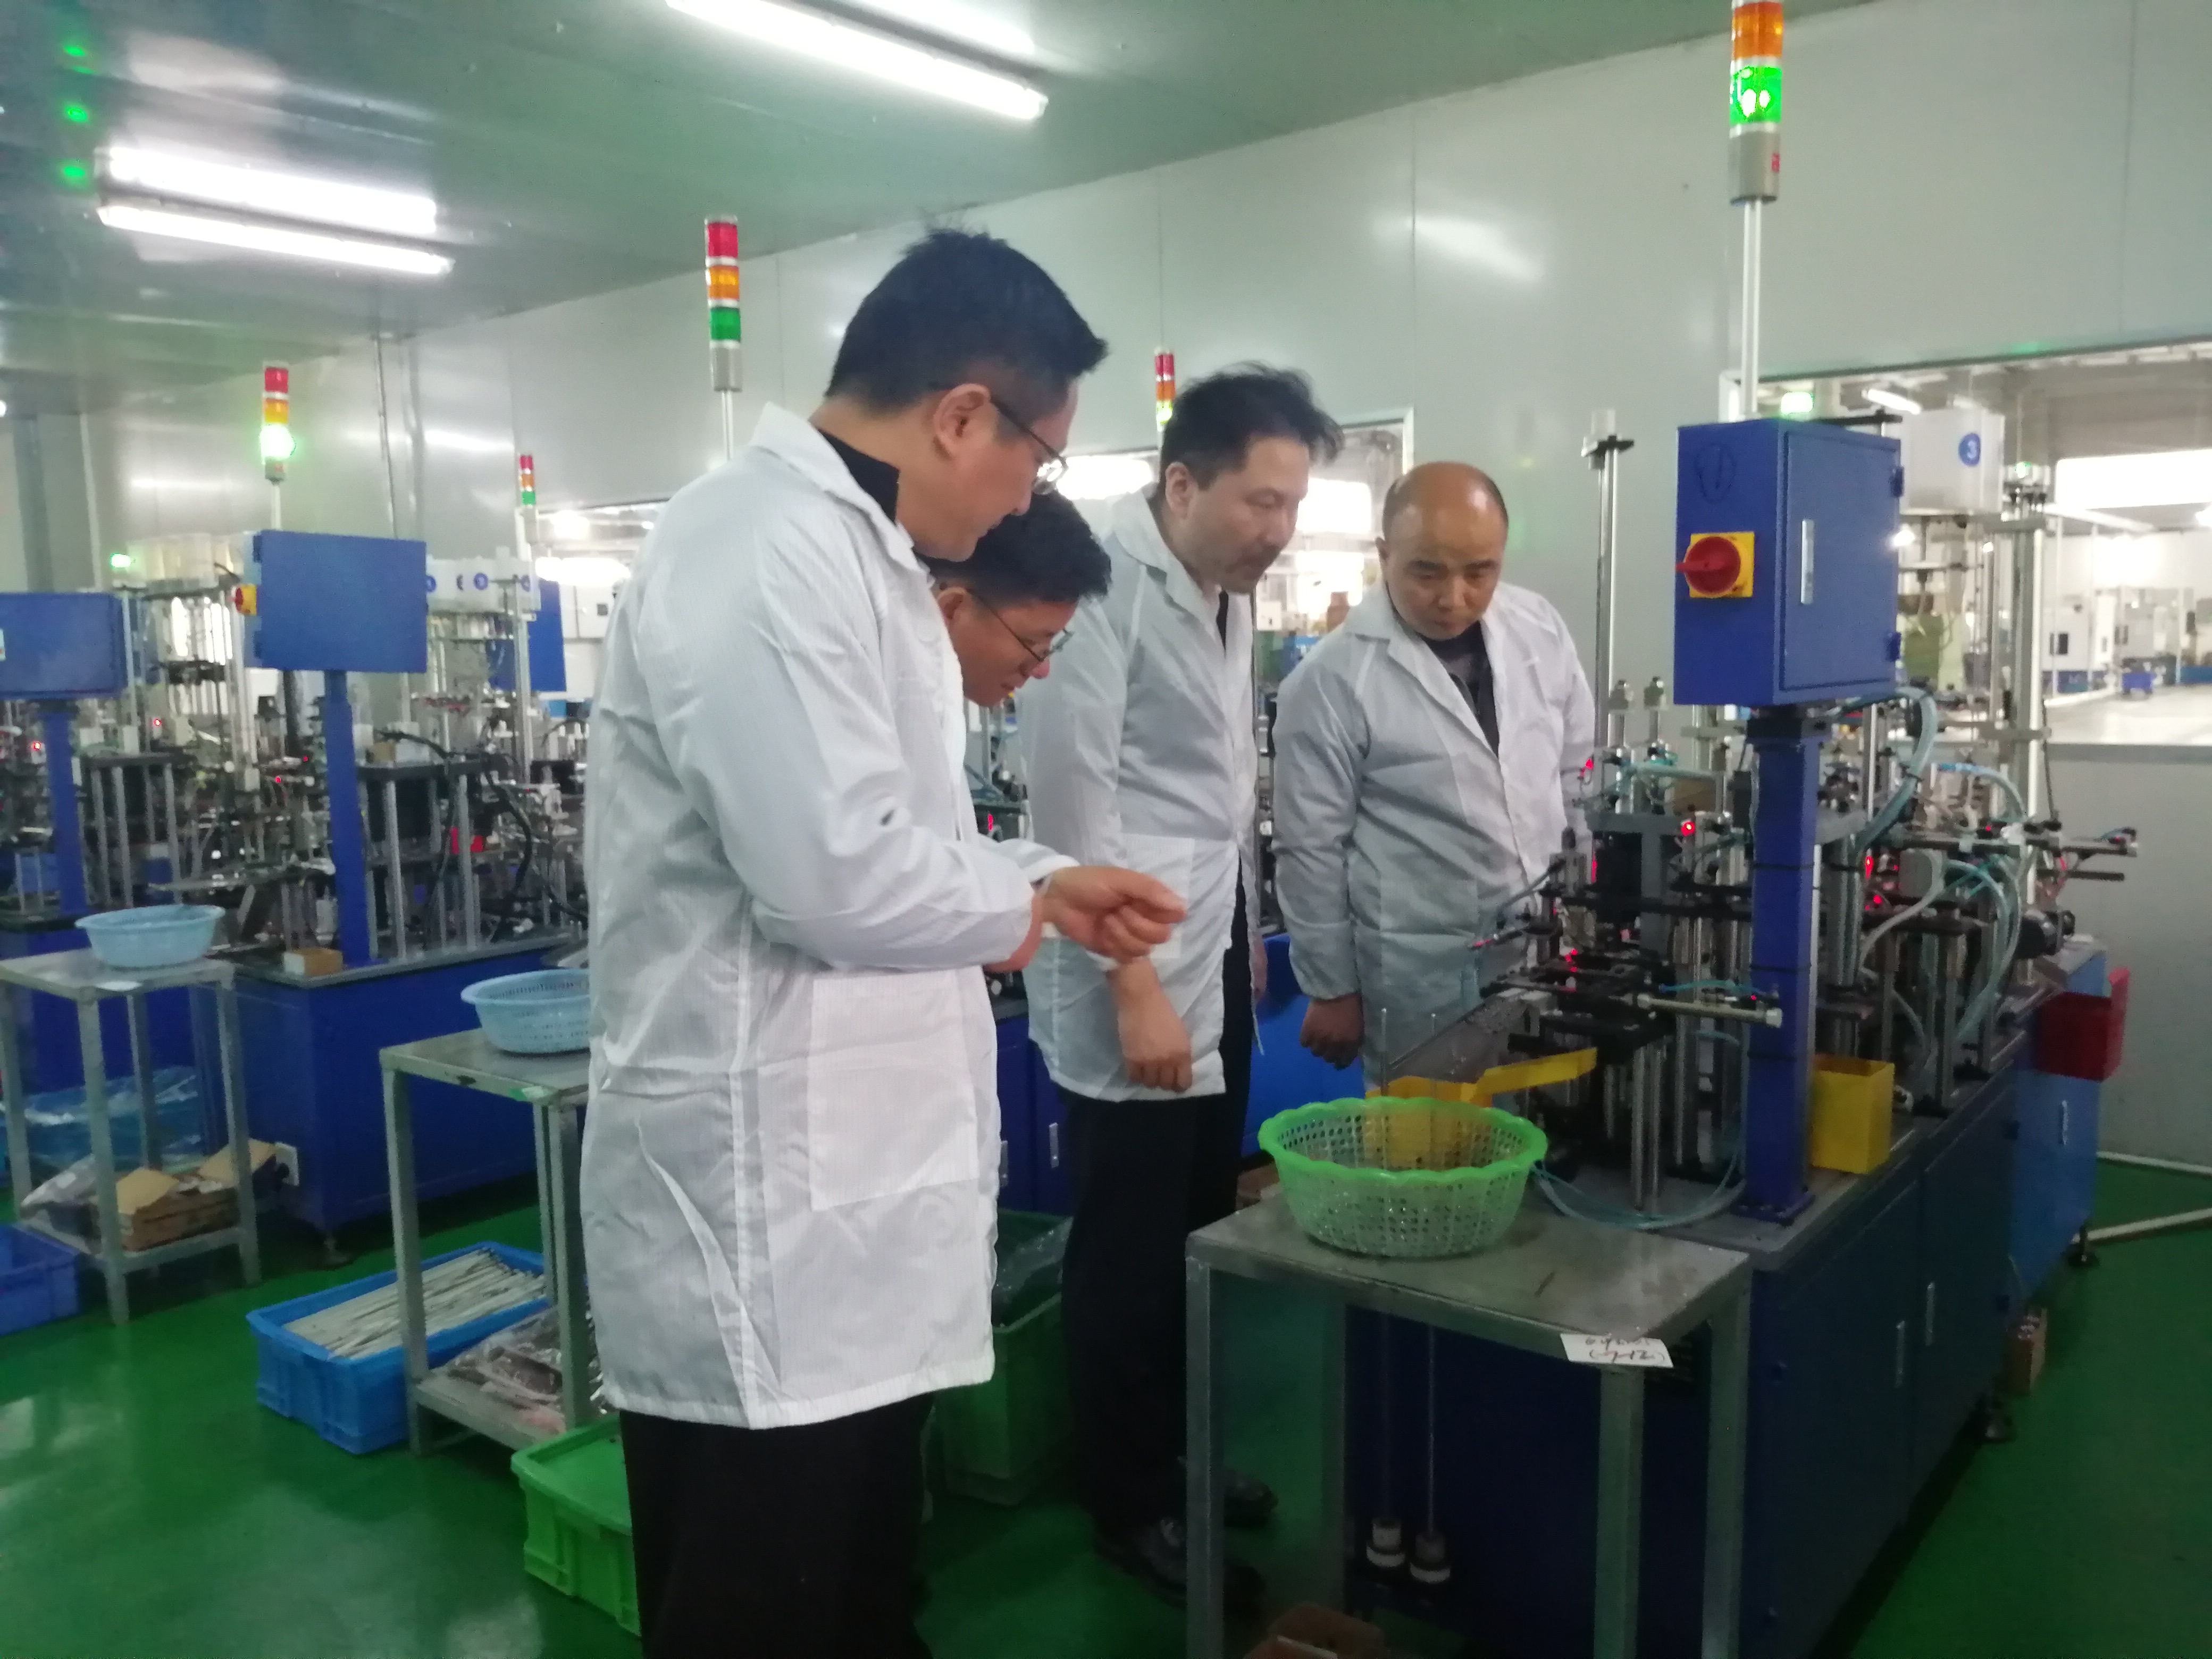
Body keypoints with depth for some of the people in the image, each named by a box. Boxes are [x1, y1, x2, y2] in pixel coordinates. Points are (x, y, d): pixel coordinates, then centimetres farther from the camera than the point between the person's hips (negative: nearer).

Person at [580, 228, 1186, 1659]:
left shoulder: (844, 546, 13)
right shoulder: (772, 552, -21)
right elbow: (834, 874, -27)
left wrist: (1044, 882, 11)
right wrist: (1018, 911, -8)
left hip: (836, 1176, 10)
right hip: (766, 1200, -10)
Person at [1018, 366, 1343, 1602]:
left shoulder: (1227, 590, 11)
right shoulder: (1100, 585, -15)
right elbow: (1074, 802, -19)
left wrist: (1244, 937, 17)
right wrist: (1134, 985, -20)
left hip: (1217, 965, 8)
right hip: (1135, 978, -8)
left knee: (1199, 1232, 17)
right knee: (1131, 1254, 4)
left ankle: (1175, 1455, 35)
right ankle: (1129, 1503, 22)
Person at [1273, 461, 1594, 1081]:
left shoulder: (1540, 629, 0)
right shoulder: (1331, 681, -15)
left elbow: (1579, 778, 11)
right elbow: (1312, 850, -9)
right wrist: (1332, 989, -4)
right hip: (1424, 973, -4)